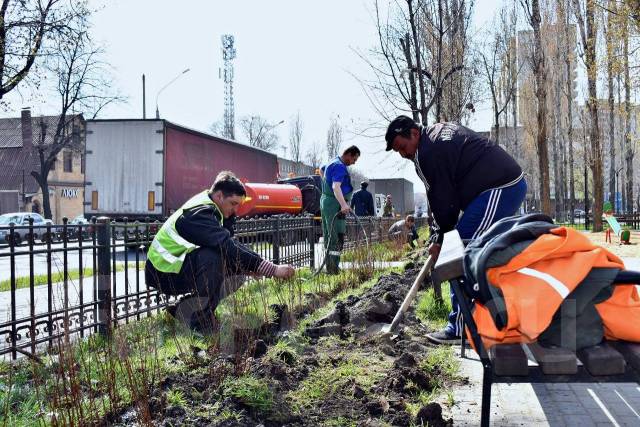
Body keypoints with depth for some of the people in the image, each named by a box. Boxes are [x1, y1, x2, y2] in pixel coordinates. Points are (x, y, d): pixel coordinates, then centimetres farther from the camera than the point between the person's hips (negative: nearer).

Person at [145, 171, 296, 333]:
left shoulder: (209, 206, 5)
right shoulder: (200, 213, -26)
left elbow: (228, 243, 5)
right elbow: (230, 249, -37)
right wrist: (273, 270, -38)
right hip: (163, 273, -10)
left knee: (237, 272, 2)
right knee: (214, 256, -33)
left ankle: (183, 310, 7)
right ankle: (201, 319, -20)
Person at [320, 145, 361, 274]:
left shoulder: (332, 163, 16)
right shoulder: (340, 167, -17)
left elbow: (322, 169, 40)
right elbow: (336, 187, -33)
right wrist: (343, 205, -44)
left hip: (325, 200, 11)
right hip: (334, 203, -11)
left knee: (328, 237, 12)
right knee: (337, 238, -12)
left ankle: (329, 267, 17)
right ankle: (333, 269, -17)